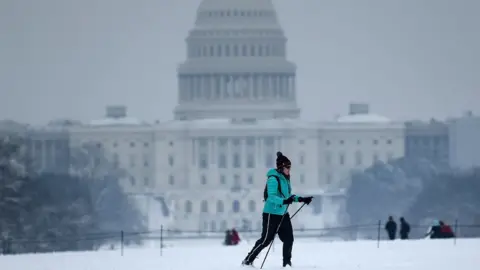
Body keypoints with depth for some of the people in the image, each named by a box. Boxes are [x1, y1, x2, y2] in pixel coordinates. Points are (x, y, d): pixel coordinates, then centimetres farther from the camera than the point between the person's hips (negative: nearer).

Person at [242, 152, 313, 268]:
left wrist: (301, 199, 11)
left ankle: (287, 263, 11)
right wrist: (284, 201, -39)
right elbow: (271, 197, -26)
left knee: (289, 239, 1)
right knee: (266, 240, -3)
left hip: (283, 214, 8)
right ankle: (247, 260, 9)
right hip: (271, 214, -8)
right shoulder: (273, 179, -17)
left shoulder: (285, 179, 10)